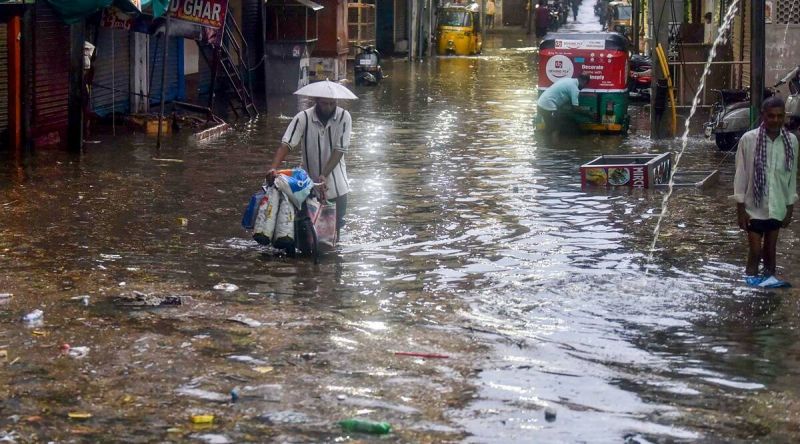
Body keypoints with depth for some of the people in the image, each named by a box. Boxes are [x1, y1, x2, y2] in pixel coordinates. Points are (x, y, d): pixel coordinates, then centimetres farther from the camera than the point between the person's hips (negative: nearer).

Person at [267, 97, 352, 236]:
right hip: (309, 183, 0)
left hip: (336, 186, 0)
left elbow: (339, 150, -16)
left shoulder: (343, 117, -12)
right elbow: (286, 145, -22)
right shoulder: (303, 118, -15)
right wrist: (273, 168, -39)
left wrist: (324, 175, -28)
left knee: (336, 225, 7)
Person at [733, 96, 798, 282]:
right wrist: (740, 208, -7)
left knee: (770, 251, 13)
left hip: (777, 207, 3)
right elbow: (741, 174, -7)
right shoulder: (749, 139, -13)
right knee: (755, 252, -1)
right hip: (754, 207, -3)